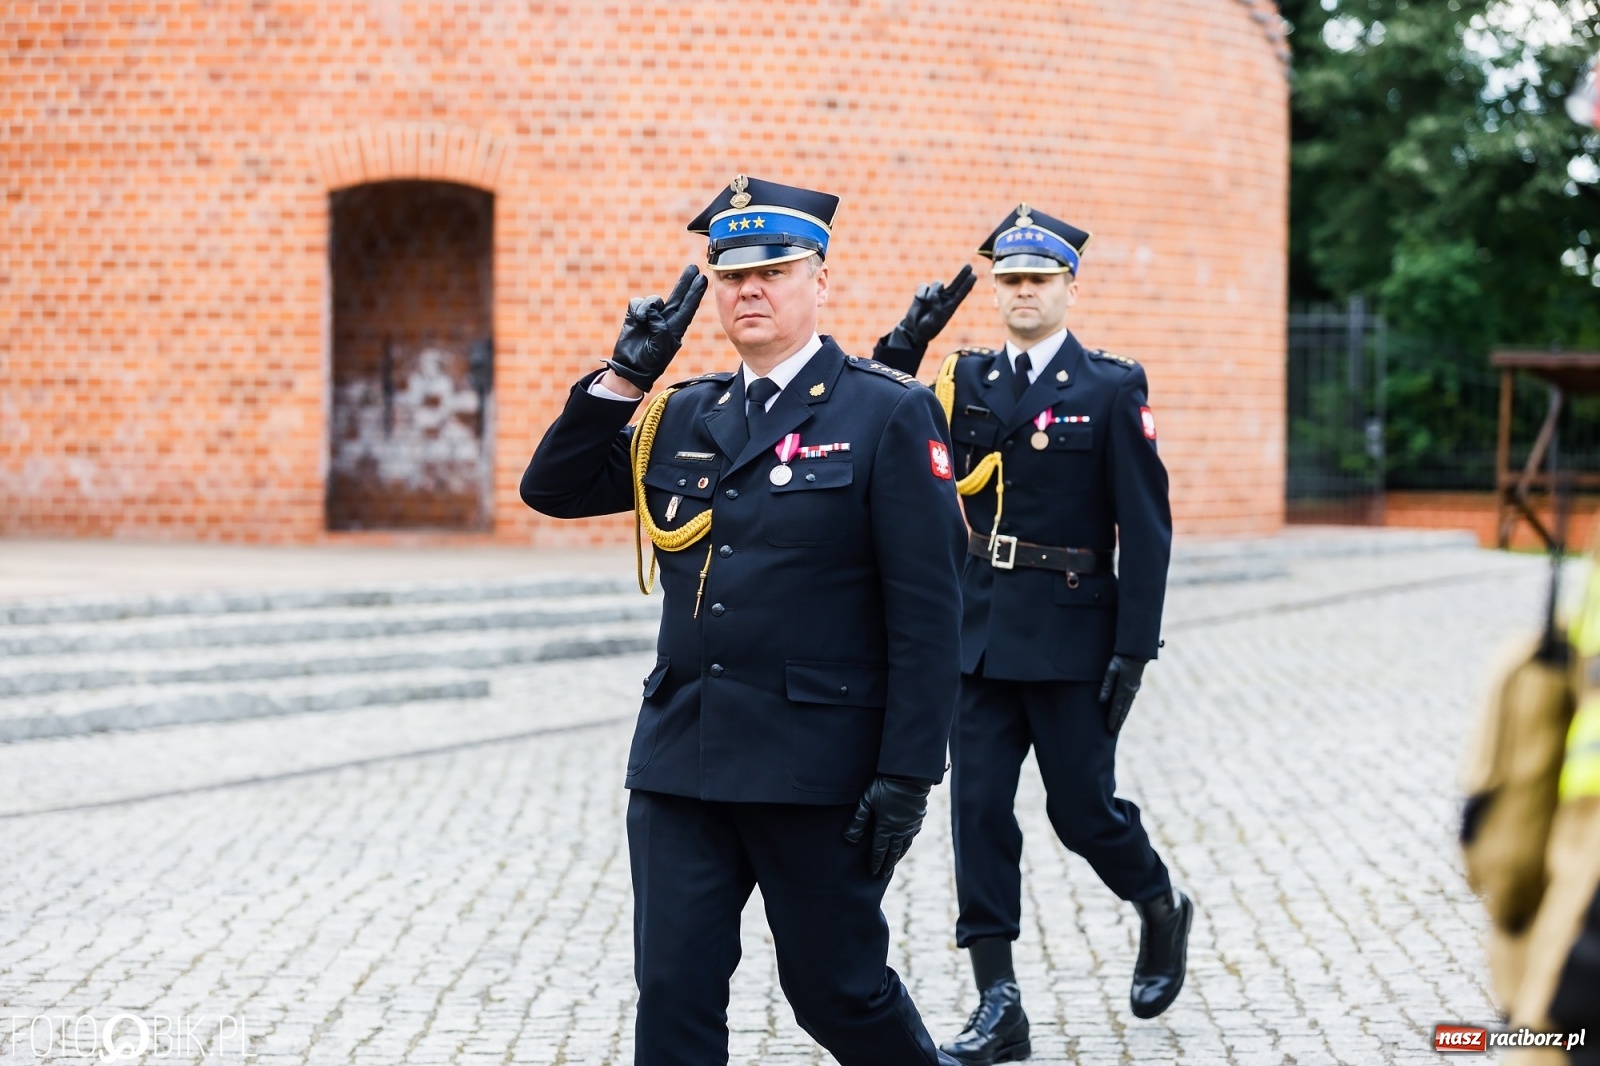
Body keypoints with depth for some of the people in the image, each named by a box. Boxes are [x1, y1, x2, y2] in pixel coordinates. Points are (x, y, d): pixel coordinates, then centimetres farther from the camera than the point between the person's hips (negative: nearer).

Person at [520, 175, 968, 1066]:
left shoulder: (889, 414, -6)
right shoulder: (681, 417, 12)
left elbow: (928, 612, -9)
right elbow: (553, 489, 12)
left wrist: (908, 775, -14)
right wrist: (624, 378, 0)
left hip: (816, 764, -5)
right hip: (682, 754, 5)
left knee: (838, 990, 7)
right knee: (673, 993, 3)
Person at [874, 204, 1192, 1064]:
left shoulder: (1112, 389, -4)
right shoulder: (966, 380, 8)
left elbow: (1145, 527, -7)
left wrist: (1134, 647, -12)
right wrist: (901, 350, -15)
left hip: (1070, 636, -4)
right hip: (980, 631, 4)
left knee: (1082, 807, 4)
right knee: (979, 807, 0)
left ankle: (1160, 910, 35)